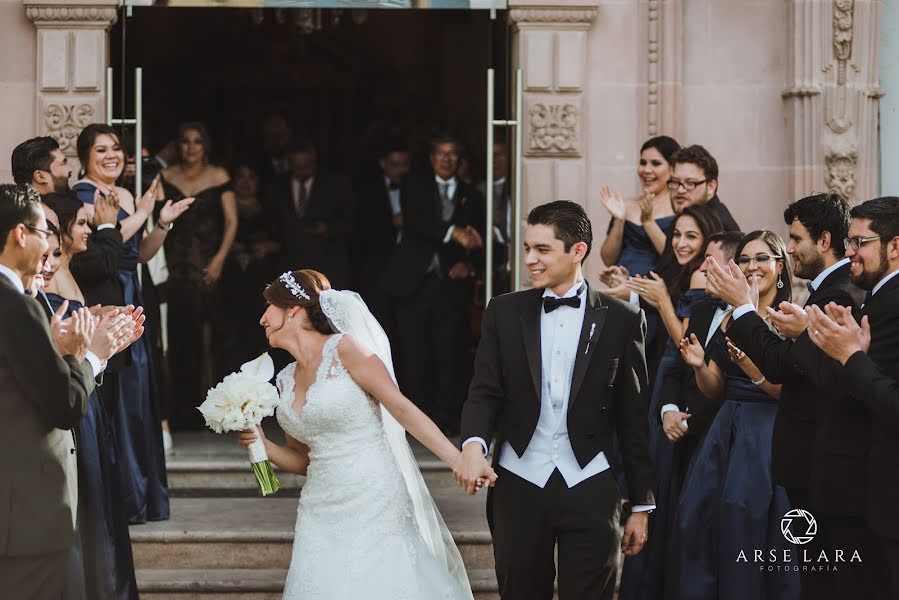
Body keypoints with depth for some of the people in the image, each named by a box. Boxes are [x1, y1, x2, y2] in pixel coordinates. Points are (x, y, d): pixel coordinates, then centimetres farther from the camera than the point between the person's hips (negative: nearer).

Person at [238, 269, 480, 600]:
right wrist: (262, 445, 0)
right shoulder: (286, 380, 12)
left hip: (374, 505, -6)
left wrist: (459, 461, -18)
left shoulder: (343, 349, -7)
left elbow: (402, 409, -12)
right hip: (323, 511, 6)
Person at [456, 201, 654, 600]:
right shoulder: (505, 312, 6)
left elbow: (633, 417, 3)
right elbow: (485, 392, 2)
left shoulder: (621, 320, 2)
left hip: (591, 490, -2)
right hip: (518, 486, 2)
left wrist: (641, 505, 4)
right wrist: (474, 444, -20)